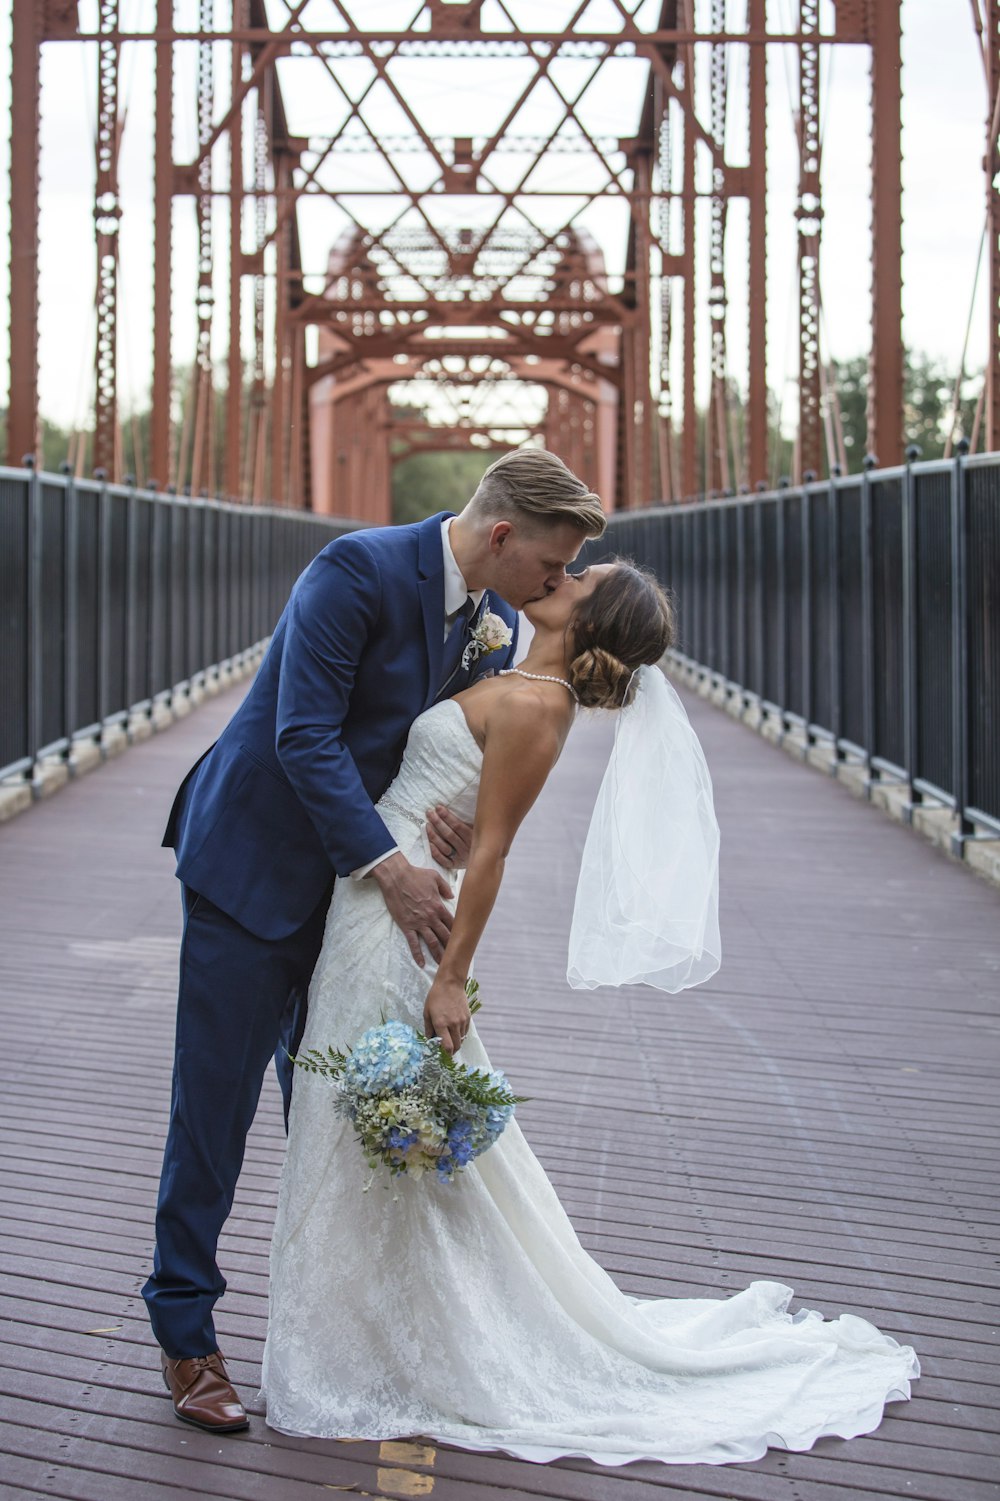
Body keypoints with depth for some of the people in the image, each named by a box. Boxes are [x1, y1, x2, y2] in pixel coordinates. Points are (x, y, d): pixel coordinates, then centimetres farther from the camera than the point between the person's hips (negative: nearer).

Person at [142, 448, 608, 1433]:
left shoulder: (498, 621, 1)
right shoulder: (357, 570, -22)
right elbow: (304, 735, -25)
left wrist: (460, 825, -14)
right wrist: (388, 868, -27)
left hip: (357, 884, 7)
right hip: (256, 864, -7)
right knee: (215, 1103, 0)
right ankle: (185, 1333, 12)